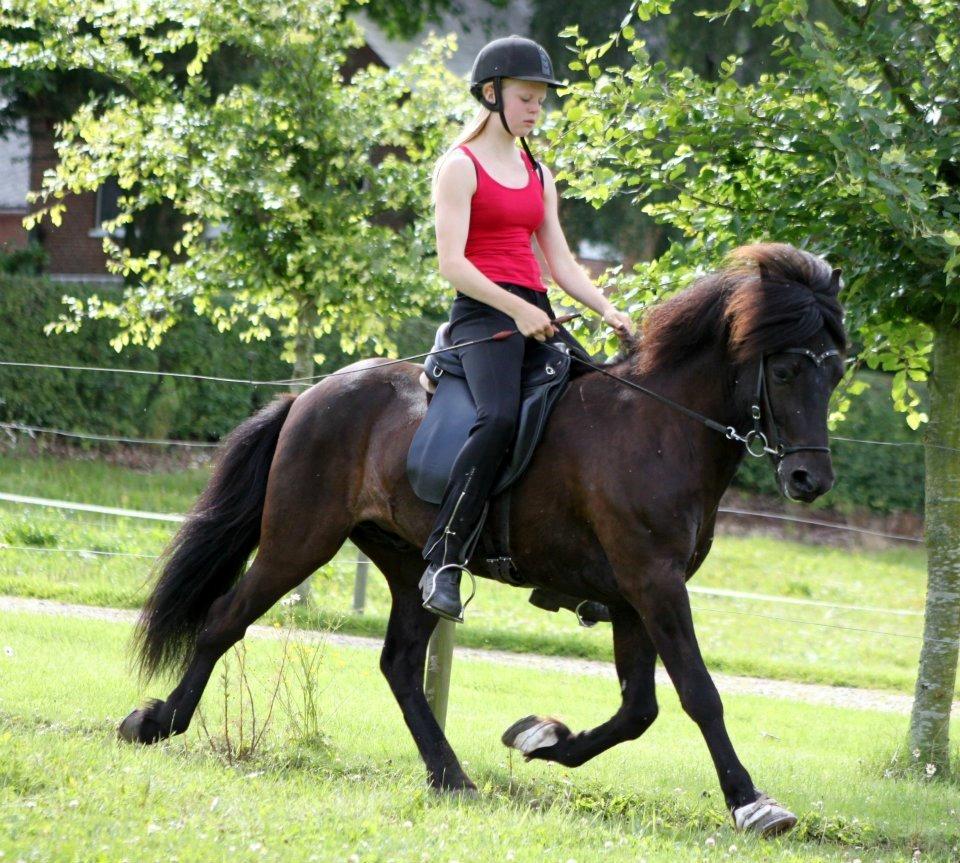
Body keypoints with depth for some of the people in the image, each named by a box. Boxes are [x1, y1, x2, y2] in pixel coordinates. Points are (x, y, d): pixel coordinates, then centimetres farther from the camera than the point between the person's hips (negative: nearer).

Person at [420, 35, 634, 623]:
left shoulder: (538, 174, 22)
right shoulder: (461, 166, 0)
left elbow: (560, 261, 19)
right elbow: (451, 262, -10)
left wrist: (607, 310, 2)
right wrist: (516, 310, -20)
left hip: (536, 315, 8)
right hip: (483, 312, -8)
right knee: (501, 417, -33)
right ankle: (443, 561, -32)